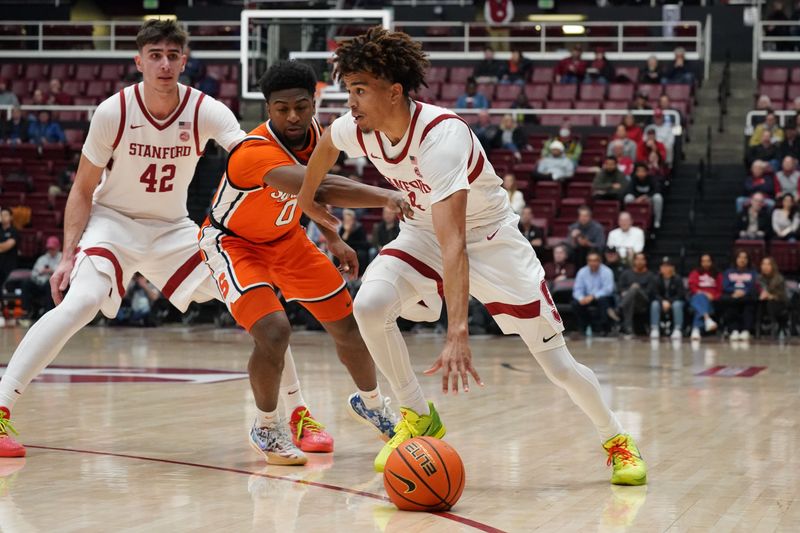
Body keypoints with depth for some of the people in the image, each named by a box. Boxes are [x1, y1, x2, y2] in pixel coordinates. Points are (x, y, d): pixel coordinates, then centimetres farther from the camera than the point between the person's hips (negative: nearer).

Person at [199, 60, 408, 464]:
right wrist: (383, 197, -67)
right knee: (274, 331, -27)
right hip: (233, 243, -7)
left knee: (348, 324, 9)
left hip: (285, 236, 7)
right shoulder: (256, 153, -39)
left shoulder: (311, 133, -13)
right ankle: (265, 428, -1)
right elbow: (320, 189, -56)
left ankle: (369, 403, 38)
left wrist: (334, 240, 8)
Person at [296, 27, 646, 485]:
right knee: (369, 306, -24)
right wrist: (307, 198, 26)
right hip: (423, 233, 5)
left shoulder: (441, 135, -37)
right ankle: (419, 416, -5)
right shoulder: (357, 129, -18)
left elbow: (453, 243, -45)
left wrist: (457, 335, -51)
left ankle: (617, 439, 23)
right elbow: (326, 145, 11)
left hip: (491, 239, -5)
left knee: (558, 364, -3)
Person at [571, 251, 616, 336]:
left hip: (603, 298, -3)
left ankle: (603, 328, -23)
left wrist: (593, 296, -32)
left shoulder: (606, 271, -11)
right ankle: (584, 328, -10)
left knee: (603, 300, -36)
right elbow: (577, 290, -2)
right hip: (587, 298, 3)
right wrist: (581, 298, -26)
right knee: (575, 303, -23)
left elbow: (608, 289, -20)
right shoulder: (582, 272, 0)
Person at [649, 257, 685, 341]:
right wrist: (663, 301, -30)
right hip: (661, 301, 2)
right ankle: (655, 330, -34)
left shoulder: (677, 279, -10)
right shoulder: (657, 279, -5)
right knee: (654, 304, -30)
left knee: (677, 305, -36)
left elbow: (681, 294, -15)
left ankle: (678, 330, -39)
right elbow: (654, 293, -12)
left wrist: (669, 302, -28)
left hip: (675, 301, -2)